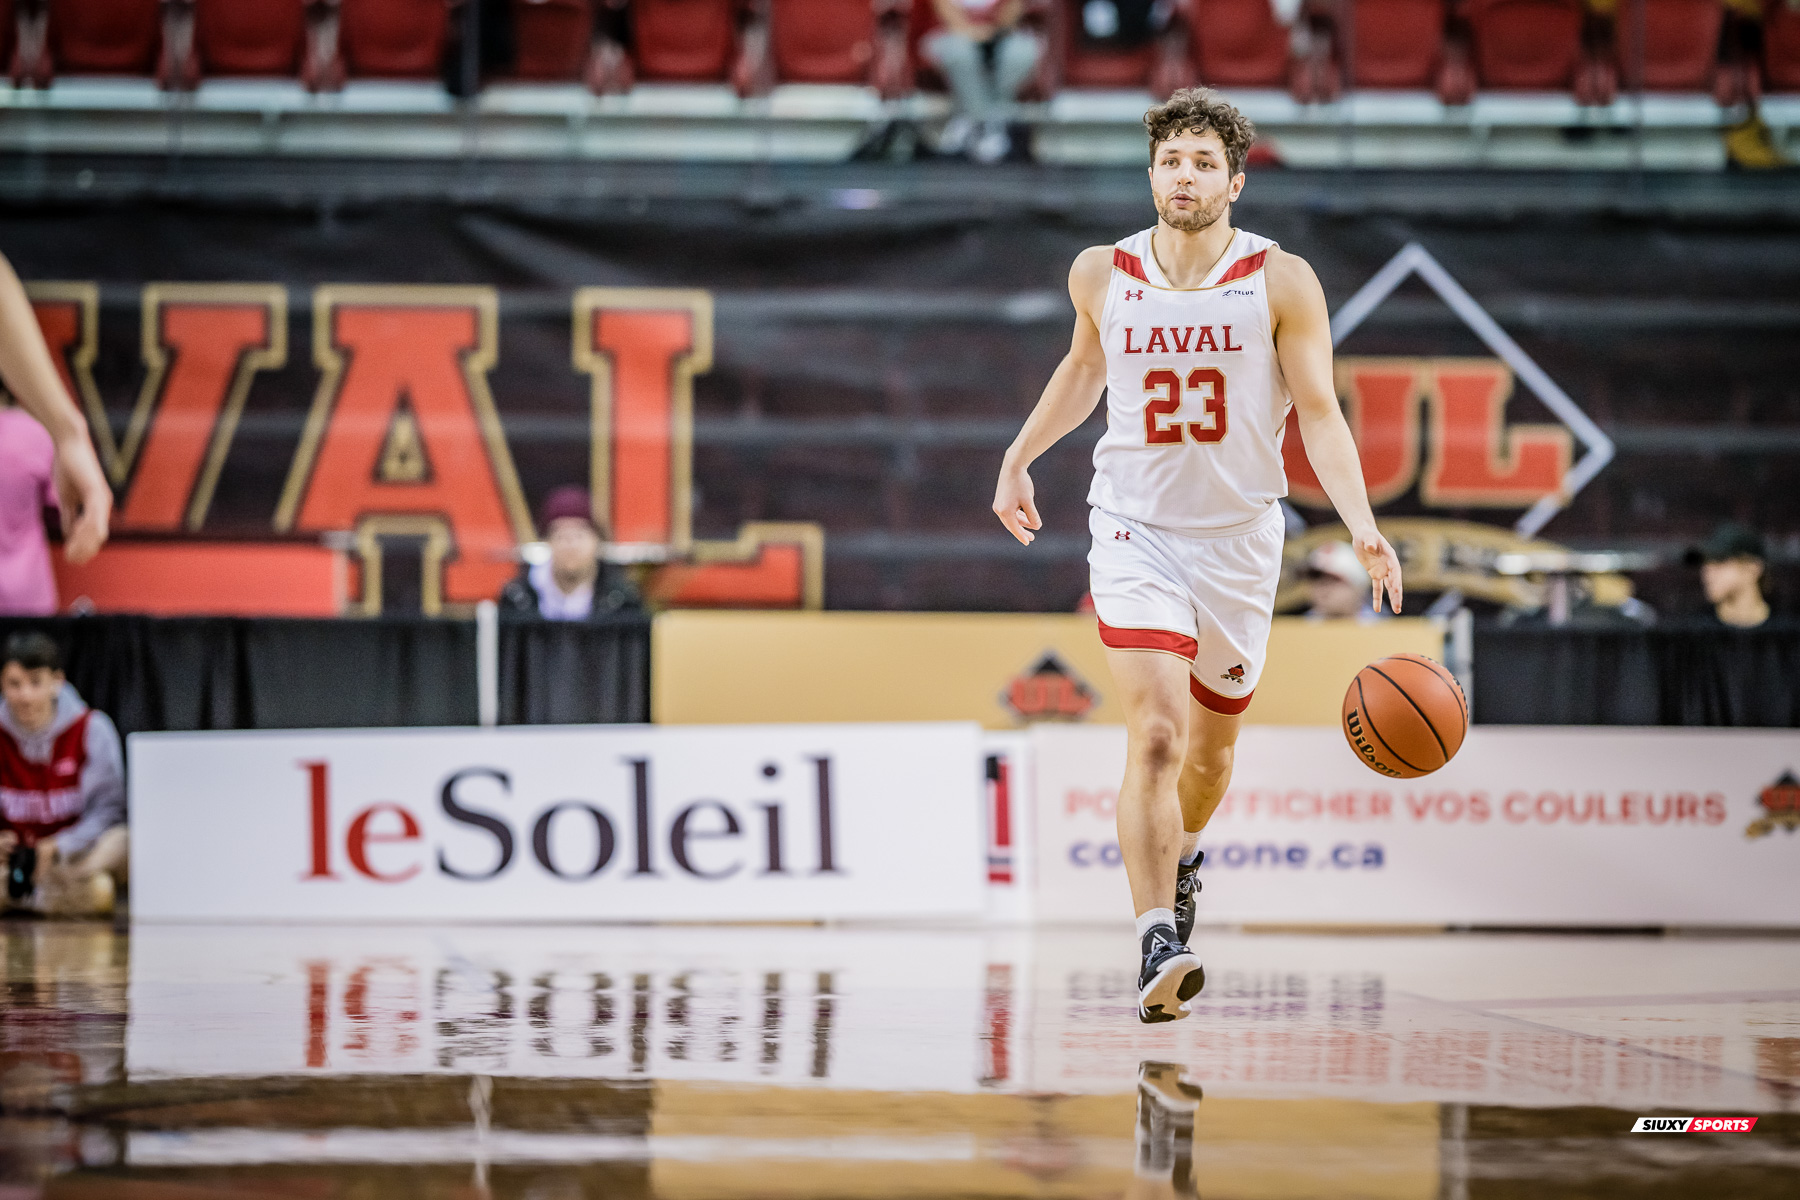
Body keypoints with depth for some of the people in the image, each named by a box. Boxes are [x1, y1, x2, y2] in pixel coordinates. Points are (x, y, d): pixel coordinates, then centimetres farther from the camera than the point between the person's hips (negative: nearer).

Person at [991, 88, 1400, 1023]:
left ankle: (1179, 860, 50)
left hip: (1238, 539, 1)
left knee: (1210, 747, 16)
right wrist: (1019, 456, 23)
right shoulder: (1102, 274, -1)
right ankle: (1157, 949, -25)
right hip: (1134, 533, -1)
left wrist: (1362, 527, -23)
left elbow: (1319, 411, -11)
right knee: (1156, 736, -20)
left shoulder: (1282, 282, -8)